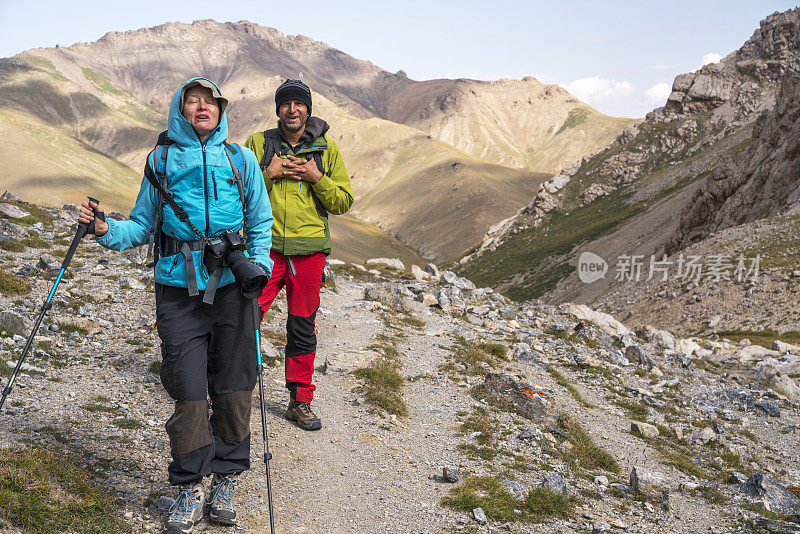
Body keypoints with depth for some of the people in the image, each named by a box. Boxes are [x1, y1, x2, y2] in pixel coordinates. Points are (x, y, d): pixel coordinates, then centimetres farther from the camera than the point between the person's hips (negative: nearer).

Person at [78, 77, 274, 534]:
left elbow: (260, 222, 14)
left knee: (232, 386, 4)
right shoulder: (162, 160, 10)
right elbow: (143, 225, 12)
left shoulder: (241, 159, 10)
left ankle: (226, 480, 22)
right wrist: (107, 229, -7)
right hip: (178, 286, 0)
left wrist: (259, 262, -2)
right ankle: (191, 489, 15)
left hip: (231, 283, 1)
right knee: (188, 389, -1)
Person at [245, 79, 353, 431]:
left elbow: (343, 202, 7)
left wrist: (316, 177, -8)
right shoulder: (258, 143, 7)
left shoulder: (326, 149, 9)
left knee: (303, 329, 8)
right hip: (265, 247, -1)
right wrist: (268, 174, -9)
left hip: (310, 249, 1)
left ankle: (300, 401, 19)